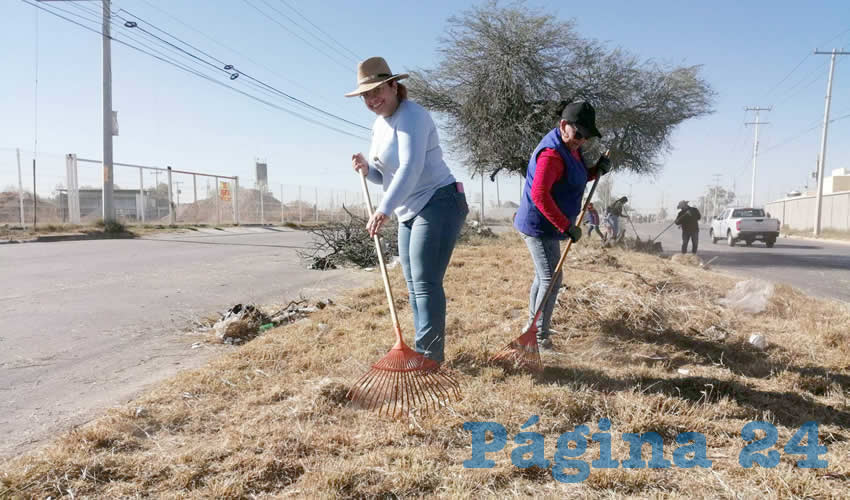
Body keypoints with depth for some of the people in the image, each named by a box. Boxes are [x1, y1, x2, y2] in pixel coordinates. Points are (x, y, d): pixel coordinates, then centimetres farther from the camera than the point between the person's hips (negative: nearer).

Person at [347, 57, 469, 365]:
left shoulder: (411, 115, -15)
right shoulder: (379, 125, 13)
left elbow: (410, 168, -31)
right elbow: (385, 176, 17)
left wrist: (384, 210, -41)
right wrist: (366, 169, -6)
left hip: (438, 205, -10)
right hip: (410, 212, 10)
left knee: (425, 283, -11)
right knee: (414, 283, 12)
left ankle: (429, 354, -3)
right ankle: (425, 350, 22)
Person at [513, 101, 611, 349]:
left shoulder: (570, 148, 9)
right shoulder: (552, 153, -23)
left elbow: (574, 180, 21)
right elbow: (539, 194, -31)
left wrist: (597, 170, 1)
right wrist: (566, 226, -30)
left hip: (547, 226, 11)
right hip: (539, 226, -11)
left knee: (543, 276, 21)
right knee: (551, 279, -9)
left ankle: (533, 324, 36)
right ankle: (540, 338, -2)